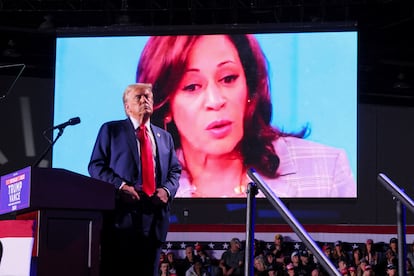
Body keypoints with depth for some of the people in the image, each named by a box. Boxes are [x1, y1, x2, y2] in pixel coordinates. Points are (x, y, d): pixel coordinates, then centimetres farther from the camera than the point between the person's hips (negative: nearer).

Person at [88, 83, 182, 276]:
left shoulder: (165, 137, 23)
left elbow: (175, 170, 19)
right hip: (122, 216, -4)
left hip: (154, 216, 4)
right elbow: (96, 166, 2)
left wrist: (167, 190, -3)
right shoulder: (111, 130, 9)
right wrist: (120, 186, -14)